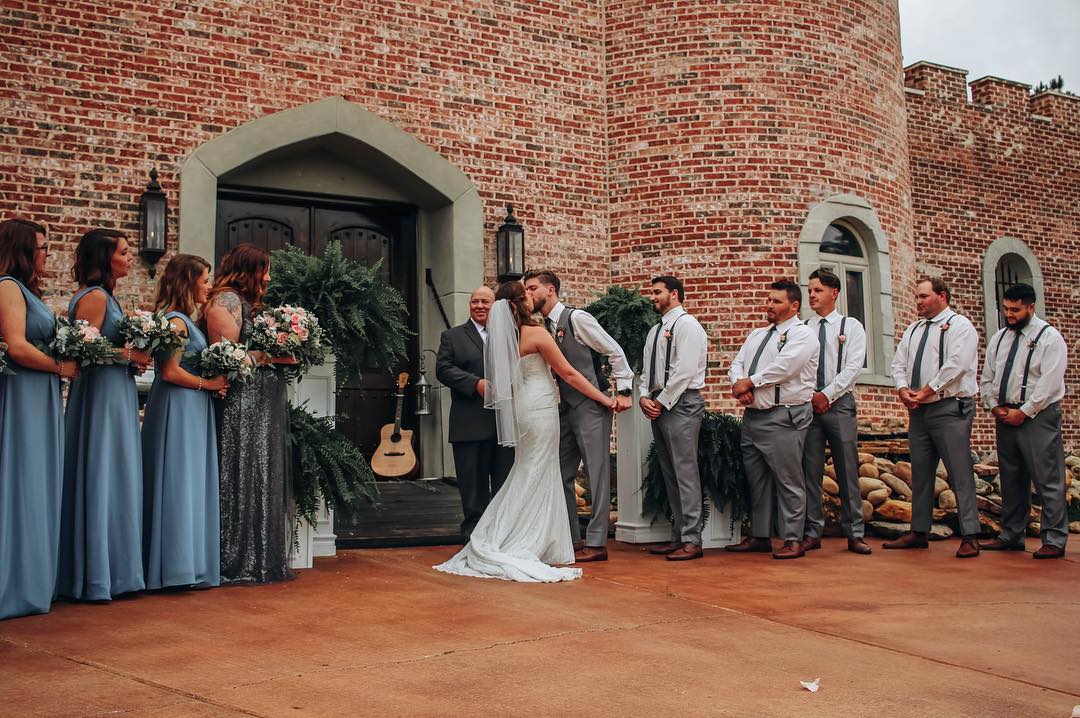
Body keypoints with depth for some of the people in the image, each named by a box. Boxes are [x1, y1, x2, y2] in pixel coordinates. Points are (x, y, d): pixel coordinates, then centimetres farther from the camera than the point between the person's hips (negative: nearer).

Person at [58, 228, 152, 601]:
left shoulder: (104, 296, 17)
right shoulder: (95, 297, -12)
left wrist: (133, 355, 3)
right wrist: (129, 355, -12)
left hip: (116, 394, 10)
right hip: (102, 394, -10)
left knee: (114, 481, 11)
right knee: (100, 481, -6)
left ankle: (112, 569, 16)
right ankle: (97, 575, 0)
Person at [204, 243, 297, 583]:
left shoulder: (250, 303, 20)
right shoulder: (226, 300, -8)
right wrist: (269, 356, -13)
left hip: (264, 405, 10)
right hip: (241, 405, -10)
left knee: (265, 479, 10)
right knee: (242, 479, -6)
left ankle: (263, 558, 16)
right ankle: (238, 563, 0)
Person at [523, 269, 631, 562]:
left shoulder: (576, 318, -10)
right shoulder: (544, 328, 12)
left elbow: (615, 351, -8)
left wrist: (623, 391, -10)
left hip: (592, 406, -8)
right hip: (566, 407, 8)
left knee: (597, 473, -4)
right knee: (562, 474, 10)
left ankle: (596, 543, 0)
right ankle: (571, 539, 19)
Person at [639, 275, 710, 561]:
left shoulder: (686, 324, -6)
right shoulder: (655, 331, 22)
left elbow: (684, 370, -15)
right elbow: (647, 370, 21)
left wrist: (662, 402, -13)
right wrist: (644, 398, 3)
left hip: (682, 403, -9)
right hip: (659, 406, 9)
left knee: (685, 472, -10)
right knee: (669, 474, 9)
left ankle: (692, 541, -8)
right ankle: (678, 536, 14)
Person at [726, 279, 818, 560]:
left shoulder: (802, 334, -4)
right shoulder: (756, 335, 21)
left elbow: (783, 367, -17)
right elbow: (737, 364, 15)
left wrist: (750, 382, -10)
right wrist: (738, 383, -8)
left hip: (784, 417, -8)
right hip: (753, 415, 8)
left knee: (788, 479, -6)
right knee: (756, 478, 11)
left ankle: (793, 540, -1)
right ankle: (760, 536, 19)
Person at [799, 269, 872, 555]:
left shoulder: (851, 326, 7)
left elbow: (853, 366, -3)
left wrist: (827, 394, -11)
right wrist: (812, 396, -7)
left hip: (840, 403, -2)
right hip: (807, 403, 2)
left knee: (848, 471, -1)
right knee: (810, 471, 0)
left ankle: (854, 534, 3)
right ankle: (812, 533, 4)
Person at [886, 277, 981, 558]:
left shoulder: (959, 325, -3)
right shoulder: (914, 330, 19)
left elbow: (956, 364, -16)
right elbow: (898, 363, 14)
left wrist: (927, 391, -16)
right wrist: (903, 389, -5)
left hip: (950, 408, -7)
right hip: (918, 410, 7)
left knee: (960, 473, -8)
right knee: (920, 472, 10)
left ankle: (970, 537, -5)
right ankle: (918, 532, 16)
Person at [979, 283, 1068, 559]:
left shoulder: (1049, 337, -5)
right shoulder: (999, 338, 14)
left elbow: (1049, 383, -12)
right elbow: (987, 378, 17)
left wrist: (1024, 412, -14)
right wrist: (995, 407, 2)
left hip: (1038, 416, -6)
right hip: (1005, 416, 6)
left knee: (1048, 480, -5)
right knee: (1011, 479, 10)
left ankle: (1054, 540, -1)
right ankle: (1011, 536, 16)